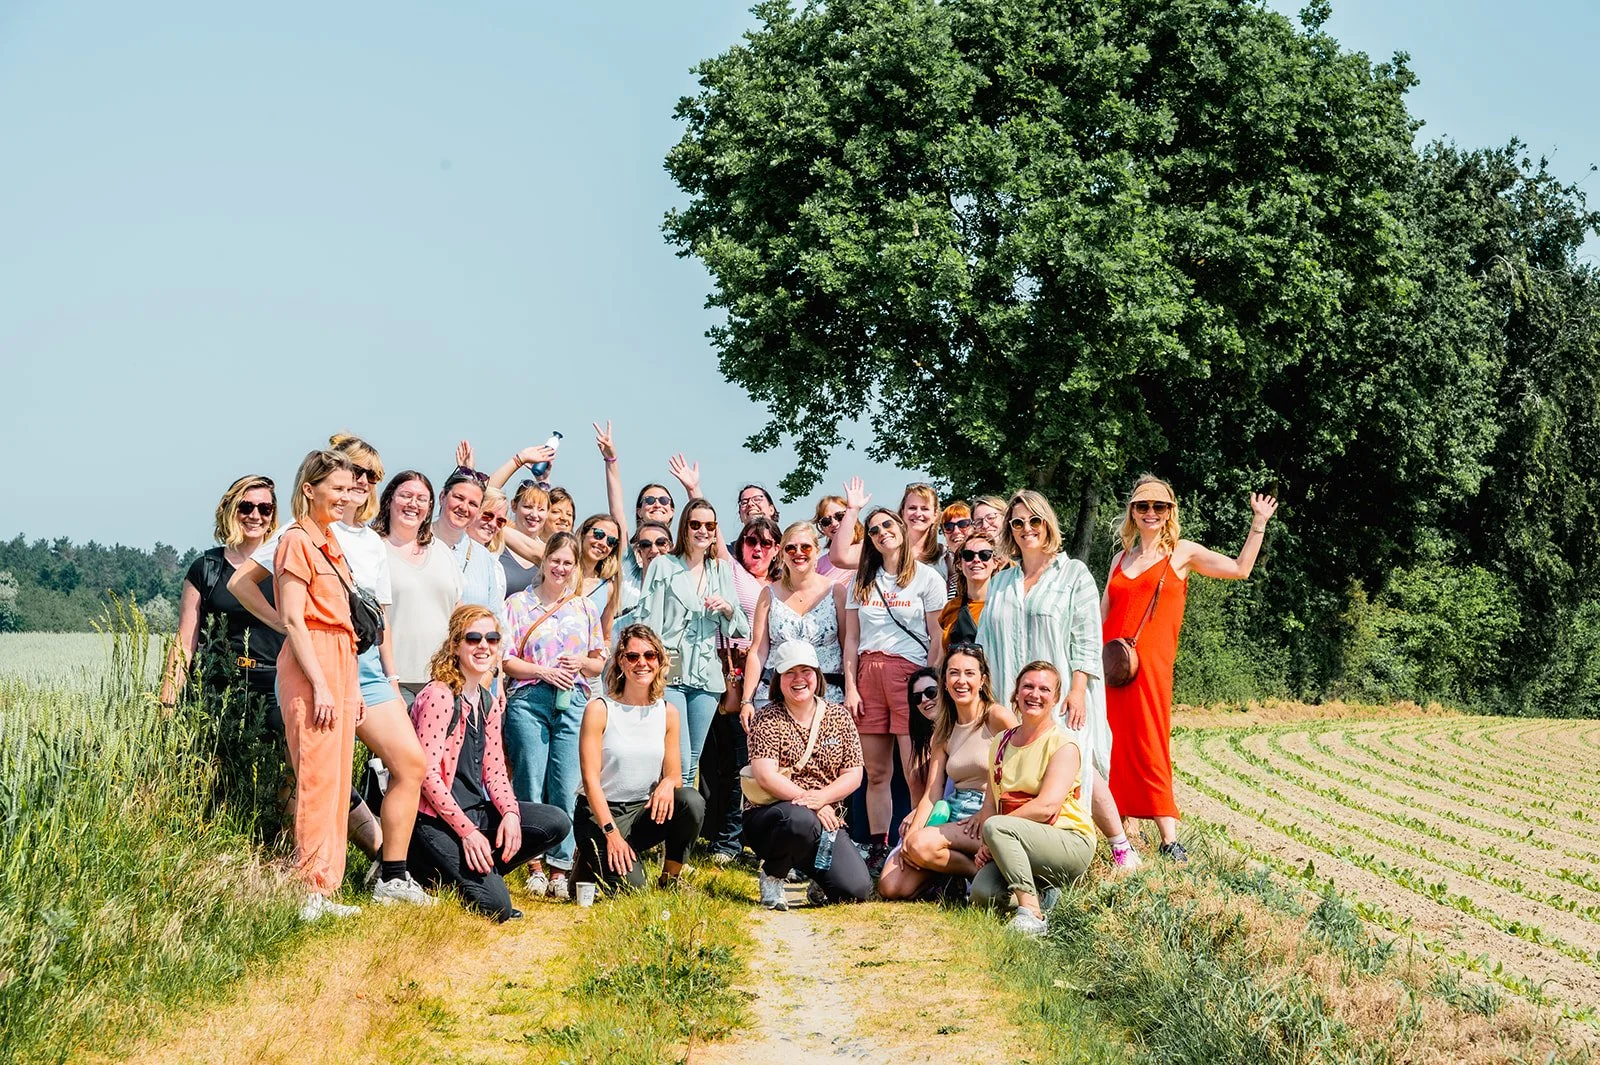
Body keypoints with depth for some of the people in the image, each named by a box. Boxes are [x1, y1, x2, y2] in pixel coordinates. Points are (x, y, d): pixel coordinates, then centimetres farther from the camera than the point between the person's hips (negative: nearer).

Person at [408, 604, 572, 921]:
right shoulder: (438, 696, -13)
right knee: (495, 906, -21)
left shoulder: (491, 704, 12)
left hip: (477, 809, 8)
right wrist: (467, 830, -22)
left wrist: (511, 813, -9)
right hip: (435, 820, -8)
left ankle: (474, 873, 1)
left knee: (557, 823, -11)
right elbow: (428, 773, -18)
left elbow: (495, 771, 12)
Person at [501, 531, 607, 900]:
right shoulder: (519, 603, 8)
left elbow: (600, 662, 18)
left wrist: (581, 662, -4)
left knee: (566, 787, -6)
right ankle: (533, 865, 4)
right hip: (529, 700, -1)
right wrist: (543, 671, -10)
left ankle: (560, 868, 0)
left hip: (573, 704, 2)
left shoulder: (586, 607, 16)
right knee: (530, 786, -5)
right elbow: (506, 661, 4)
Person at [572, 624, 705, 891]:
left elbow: (674, 774, 6)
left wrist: (668, 784, -21)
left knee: (691, 801, -27)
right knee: (628, 885, -24)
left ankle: (671, 878, -6)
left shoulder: (668, 712, 4)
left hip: (644, 810, 4)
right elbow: (591, 778, -12)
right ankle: (591, 860, 11)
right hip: (601, 811, -4)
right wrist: (611, 832, -20)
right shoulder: (599, 709, -9)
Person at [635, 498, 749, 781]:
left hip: (707, 673, 4)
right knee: (680, 760, -14)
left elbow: (742, 629, 19)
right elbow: (647, 620, 0)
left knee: (693, 763, 6)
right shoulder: (663, 566, 4)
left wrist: (728, 608, -2)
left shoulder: (723, 571, 16)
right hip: (670, 673, -4)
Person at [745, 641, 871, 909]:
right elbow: (765, 776, -14)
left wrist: (822, 797, -17)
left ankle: (818, 882, 19)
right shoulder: (767, 719, -2)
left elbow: (853, 775, 3)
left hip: (826, 820, 3)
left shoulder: (839, 717, 8)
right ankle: (772, 876, -9)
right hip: (767, 817, -3)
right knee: (801, 820, -41)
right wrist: (810, 803, -24)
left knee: (856, 889, -19)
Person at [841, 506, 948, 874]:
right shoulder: (862, 581, 16)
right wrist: (850, 687, 3)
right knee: (876, 773, 3)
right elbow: (852, 638, 13)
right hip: (868, 675, 4)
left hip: (910, 673, -4)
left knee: (916, 773, -11)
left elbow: (937, 638, 0)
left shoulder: (927, 578, 4)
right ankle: (877, 851, 8)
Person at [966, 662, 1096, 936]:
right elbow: (990, 802, 11)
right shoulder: (1001, 743, 14)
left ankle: (1032, 912, -28)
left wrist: (990, 834, -13)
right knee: (983, 893, -25)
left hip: (1069, 844, -5)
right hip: (1016, 847, 5)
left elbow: (1046, 807, -17)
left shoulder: (1064, 745, -5)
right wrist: (986, 846, -7)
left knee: (996, 827, -31)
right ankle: (1038, 892, 4)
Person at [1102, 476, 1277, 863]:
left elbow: (1240, 569, 6)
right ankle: (1123, 832, 10)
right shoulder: (1121, 559, 17)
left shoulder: (1182, 552, 8)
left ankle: (1169, 840, -9)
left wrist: (1259, 522, 5)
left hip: (1150, 663, -4)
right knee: (1115, 747, 2)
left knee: (1150, 748, -10)